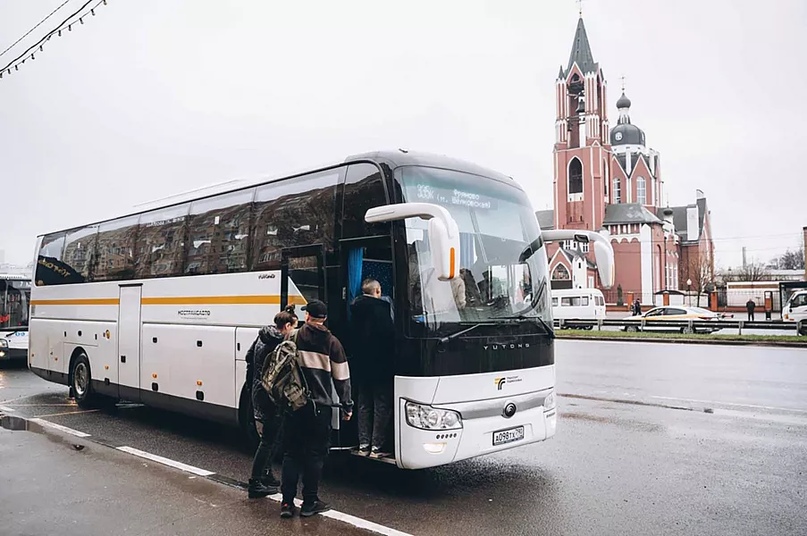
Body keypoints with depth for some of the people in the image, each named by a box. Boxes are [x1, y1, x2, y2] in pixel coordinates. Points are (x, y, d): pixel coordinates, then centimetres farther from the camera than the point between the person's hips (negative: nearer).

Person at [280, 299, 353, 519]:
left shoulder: (292, 339, -1)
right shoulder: (332, 343, -2)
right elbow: (341, 378, 0)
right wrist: (347, 406, 8)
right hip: (319, 406, -1)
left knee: (291, 453, 11)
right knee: (315, 453, 9)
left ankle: (287, 502, 11)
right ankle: (310, 502, 13)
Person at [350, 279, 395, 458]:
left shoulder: (355, 308, 6)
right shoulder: (380, 308, -14)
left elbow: (352, 335, 12)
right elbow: (389, 334, -16)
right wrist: (390, 356, -3)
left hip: (361, 366, 7)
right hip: (380, 366, -7)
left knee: (364, 406, 14)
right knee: (382, 406, 1)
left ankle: (363, 445, 17)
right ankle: (376, 447, 1)